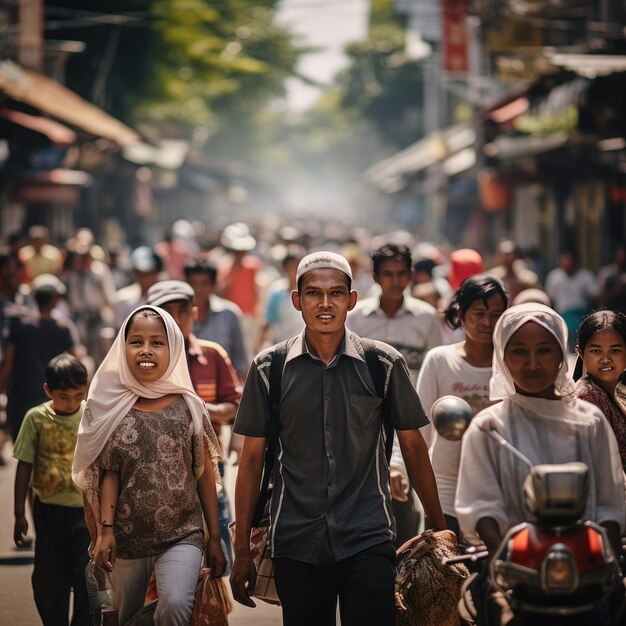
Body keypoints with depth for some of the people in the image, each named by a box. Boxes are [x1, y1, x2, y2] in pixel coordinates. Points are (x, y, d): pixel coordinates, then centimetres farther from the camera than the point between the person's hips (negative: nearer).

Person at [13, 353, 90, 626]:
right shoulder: (36, 418, -6)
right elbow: (24, 467, 0)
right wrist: (20, 514, 1)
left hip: (87, 511, -1)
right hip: (49, 511, 1)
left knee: (87, 579, -2)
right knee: (49, 580, 8)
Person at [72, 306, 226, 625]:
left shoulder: (189, 407, -1)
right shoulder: (112, 409, 0)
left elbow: (204, 475, 3)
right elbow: (109, 474, 1)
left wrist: (215, 538, 5)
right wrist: (105, 530, -9)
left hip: (182, 537, -2)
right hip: (127, 539, 2)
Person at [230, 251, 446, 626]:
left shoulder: (385, 364, 1)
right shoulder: (269, 368, 2)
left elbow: (413, 446, 7)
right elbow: (253, 457, 5)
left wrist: (440, 528, 7)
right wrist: (242, 550, 4)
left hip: (368, 540, -1)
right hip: (296, 544, 1)